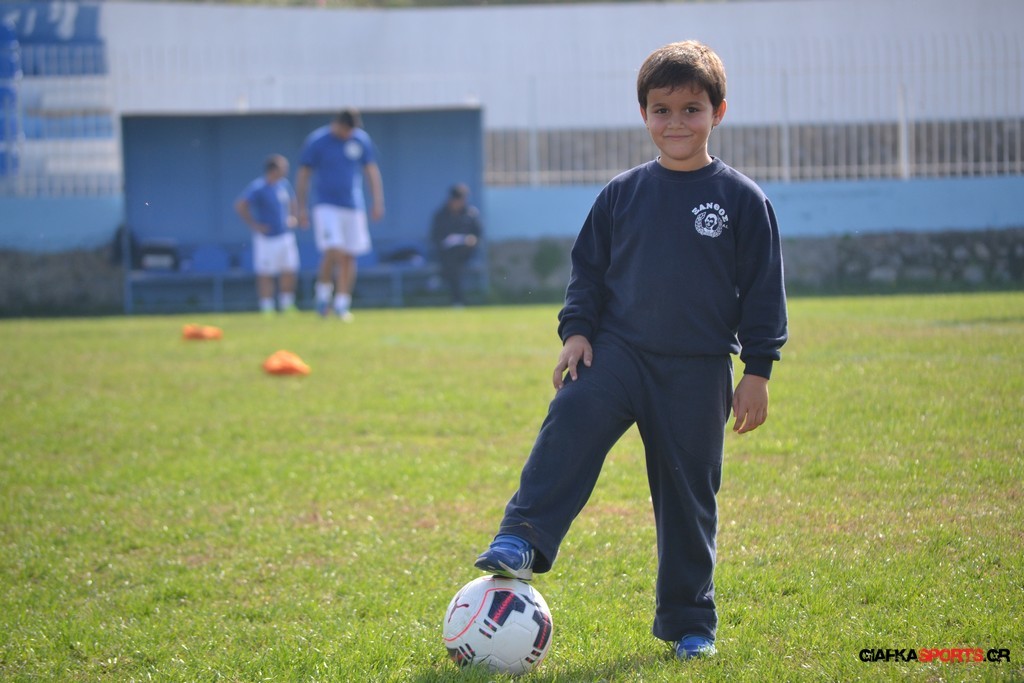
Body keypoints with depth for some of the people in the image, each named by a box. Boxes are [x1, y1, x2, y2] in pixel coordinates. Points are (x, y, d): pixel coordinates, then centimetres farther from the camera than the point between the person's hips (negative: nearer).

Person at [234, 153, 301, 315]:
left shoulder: (283, 184, 7)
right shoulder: (258, 187, -16)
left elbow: (291, 200, 27)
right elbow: (240, 205, -20)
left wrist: (292, 217, 12)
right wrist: (254, 225, -19)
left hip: (286, 234, 7)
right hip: (267, 238, -7)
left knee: (289, 272, 6)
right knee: (265, 274, -1)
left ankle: (287, 305, 18)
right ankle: (266, 308, 5)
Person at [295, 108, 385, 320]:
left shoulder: (361, 140, 5)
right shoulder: (316, 141, -4)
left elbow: (372, 171, 12)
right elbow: (303, 175, 0)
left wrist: (378, 202, 5)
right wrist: (302, 208, -2)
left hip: (353, 206, 3)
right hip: (326, 206, -3)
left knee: (348, 257, 2)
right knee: (333, 251, -18)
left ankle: (342, 304, 11)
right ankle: (323, 293, 2)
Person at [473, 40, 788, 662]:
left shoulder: (742, 200, -1)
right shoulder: (622, 195, 5)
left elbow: (763, 290, 2)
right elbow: (588, 269, 13)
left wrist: (758, 374, -1)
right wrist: (577, 331, 0)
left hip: (698, 371, -1)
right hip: (618, 351, 1)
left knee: (690, 494, 4)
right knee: (570, 422, -27)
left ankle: (690, 624, 16)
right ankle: (523, 541, -32)